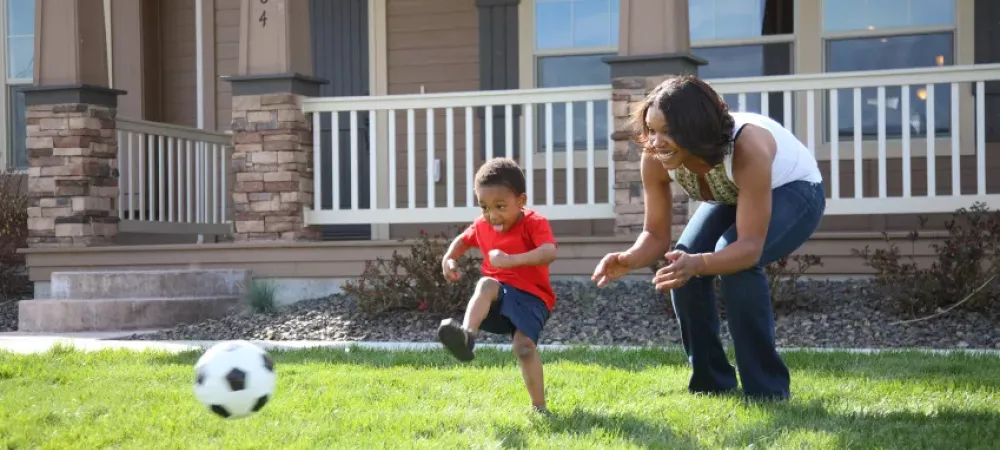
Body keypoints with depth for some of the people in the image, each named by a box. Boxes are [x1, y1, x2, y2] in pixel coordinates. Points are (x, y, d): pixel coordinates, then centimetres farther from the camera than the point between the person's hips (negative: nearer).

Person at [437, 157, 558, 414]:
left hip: (531, 297, -4)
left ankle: (538, 408, -11)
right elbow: (463, 239, 31)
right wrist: (449, 259, 9)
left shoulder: (535, 223, -11)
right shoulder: (482, 226, 8)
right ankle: (467, 335, -57)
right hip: (500, 295, 4)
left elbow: (549, 253, -31)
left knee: (524, 347, -24)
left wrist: (511, 260, -43)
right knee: (486, 285, -32)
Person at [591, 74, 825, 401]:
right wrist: (629, 259, -40)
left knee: (734, 255, -32)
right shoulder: (655, 159, -26)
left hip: (795, 190, -6)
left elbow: (751, 247, -45)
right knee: (681, 264, -17)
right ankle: (711, 382, 3)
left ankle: (767, 390, -19)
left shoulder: (747, 150, -43)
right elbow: (656, 234, -18)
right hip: (734, 195, 6)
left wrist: (697, 264, -63)